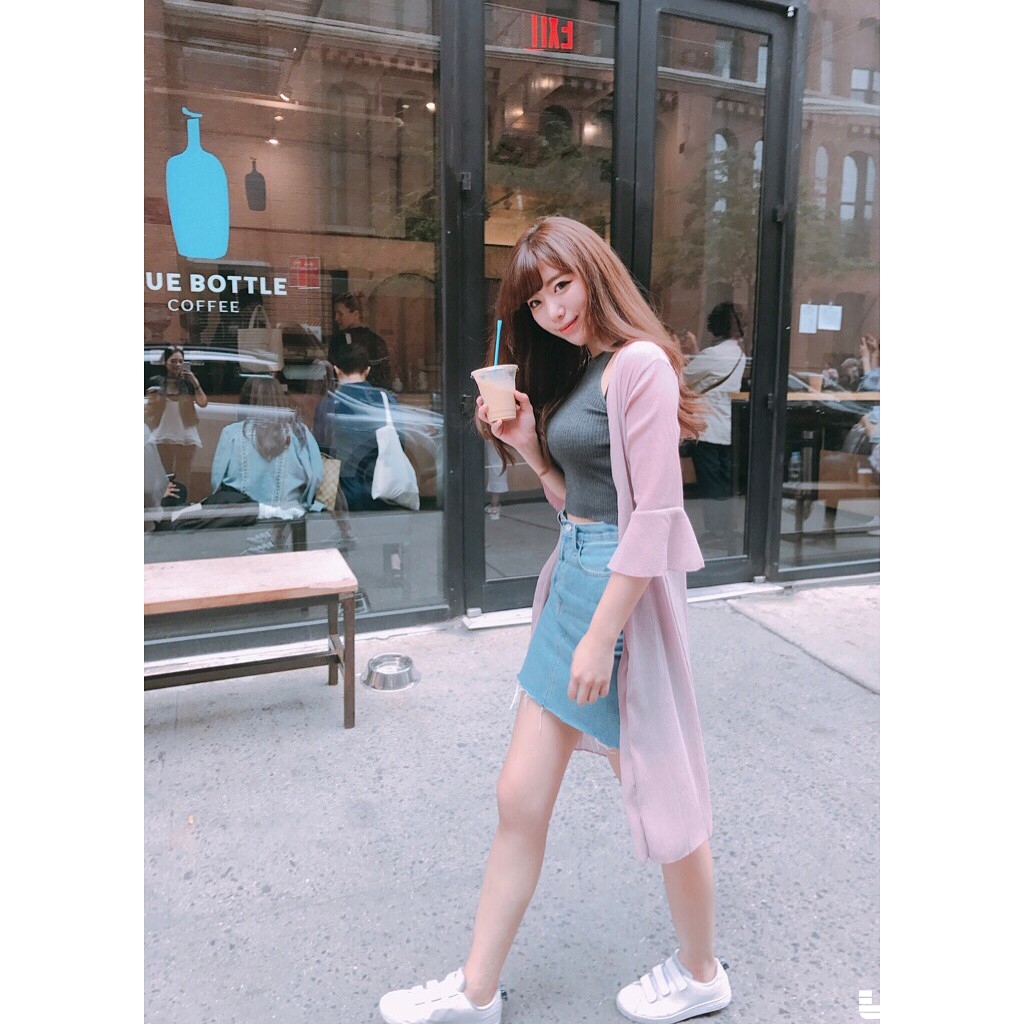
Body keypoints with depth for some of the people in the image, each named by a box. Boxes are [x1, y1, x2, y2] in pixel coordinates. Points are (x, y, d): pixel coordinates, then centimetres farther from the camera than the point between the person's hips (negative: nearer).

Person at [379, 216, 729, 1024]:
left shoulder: (640, 364, -13)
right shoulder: (578, 372, 15)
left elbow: (654, 514, -19)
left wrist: (602, 635, -20)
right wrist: (527, 444, 3)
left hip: (623, 593, -9)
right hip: (571, 581, 9)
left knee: (660, 794, 10)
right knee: (520, 800, 12)